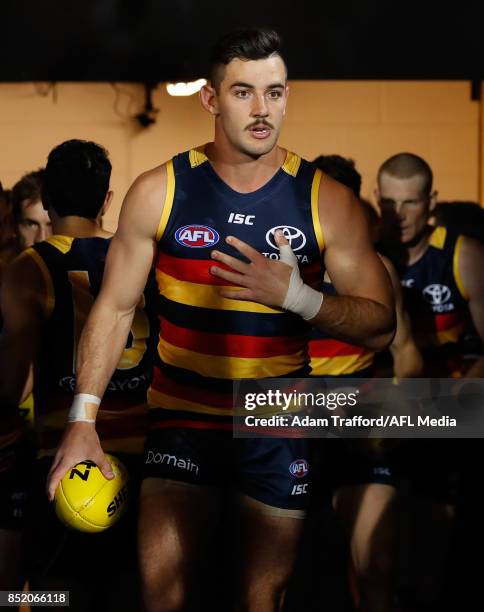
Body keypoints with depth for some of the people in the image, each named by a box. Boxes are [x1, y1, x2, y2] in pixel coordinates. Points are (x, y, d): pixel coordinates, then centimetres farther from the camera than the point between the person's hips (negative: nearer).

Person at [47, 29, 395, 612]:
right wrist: (82, 419, -5)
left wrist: (297, 295, -21)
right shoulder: (158, 192, -4)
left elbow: (379, 327, -4)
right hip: (182, 418, 0)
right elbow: (114, 308, 2)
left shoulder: (326, 200, -5)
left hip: (278, 428, 1)